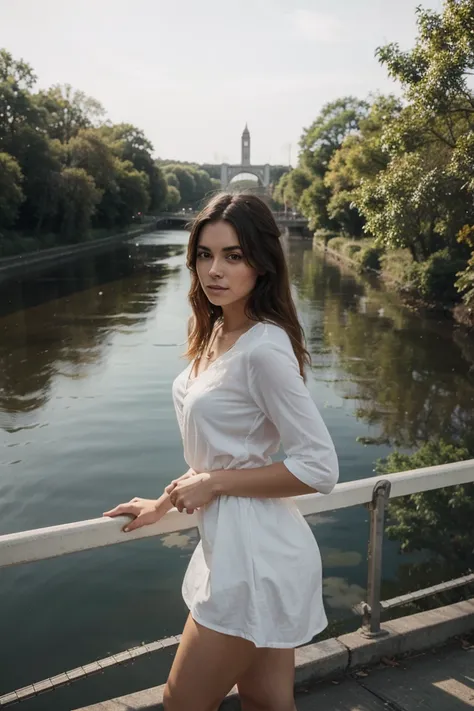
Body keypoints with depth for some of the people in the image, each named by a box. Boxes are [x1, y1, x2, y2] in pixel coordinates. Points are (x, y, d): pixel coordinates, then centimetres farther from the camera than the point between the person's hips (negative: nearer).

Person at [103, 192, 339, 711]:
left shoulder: (264, 348, -22)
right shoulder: (218, 334, 6)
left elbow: (319, 468, -22)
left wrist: (215, 483, -17)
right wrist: (166, 503, 17)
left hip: (253, 557, -8)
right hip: (235, 546, 8)